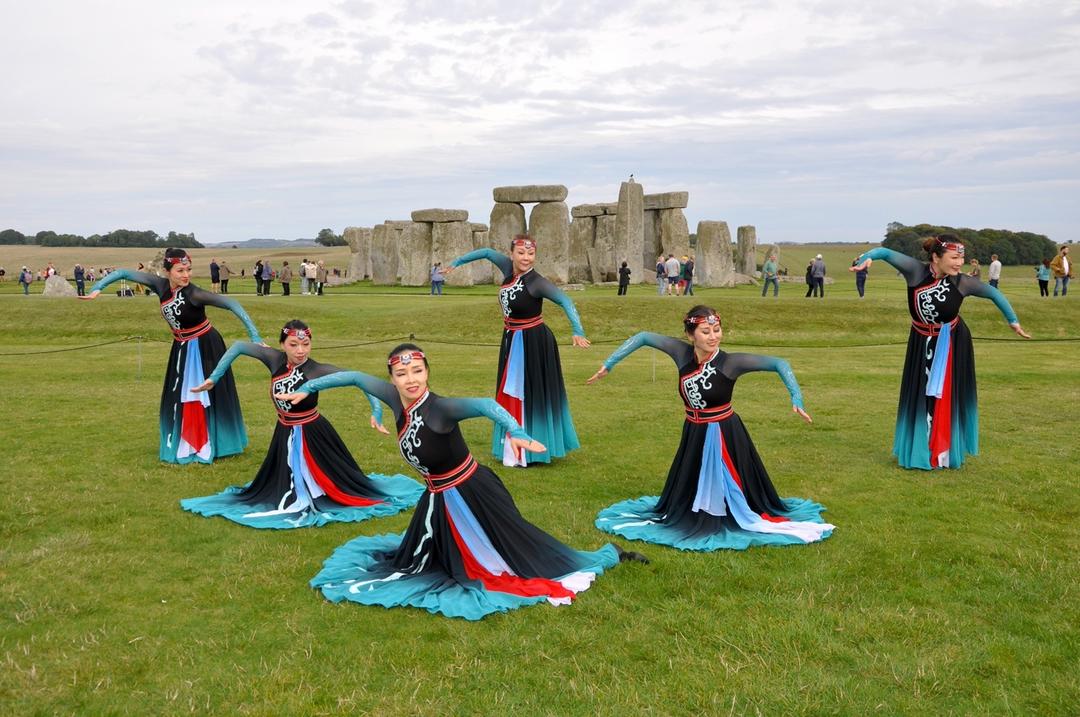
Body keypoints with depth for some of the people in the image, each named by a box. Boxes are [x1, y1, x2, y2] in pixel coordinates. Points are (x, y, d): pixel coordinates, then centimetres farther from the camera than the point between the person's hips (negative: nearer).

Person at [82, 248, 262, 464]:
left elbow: (231, 304, -34)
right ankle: (177, 444, 28)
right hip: (181, 348, 6)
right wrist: (97, 288, -20)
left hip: (205, 347, -6)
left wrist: (254, 336, -41)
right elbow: (125, 273, -7)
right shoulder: (161, 286, -11)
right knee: (176, 397, 13)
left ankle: (211, 445, 16)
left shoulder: (195, 294, -27)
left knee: (209, 396, 2)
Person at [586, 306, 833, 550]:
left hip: (724, 435, -4)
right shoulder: (683, 354, -11)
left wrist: (796, 398, -34)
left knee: (733, 491, 8)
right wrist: (609, 364, -7)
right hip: (693, 434, 4)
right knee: (687, 491, 22)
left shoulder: (730, 363, -22)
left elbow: (778, 363, -24)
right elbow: (643, 337, -3)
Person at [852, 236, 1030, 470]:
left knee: (950, 398, 4)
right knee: (920, 397, 8)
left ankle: (946, 452, 14)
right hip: (922, 343, 1)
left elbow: (993, 293, -2)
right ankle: (919, 452, 21)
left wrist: (1013, 321, 7)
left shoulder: (962, 282, -17)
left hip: (953, 345, -1)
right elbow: (887, 253, -26)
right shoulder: (916, 271, -19)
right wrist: (868, 257, -47)